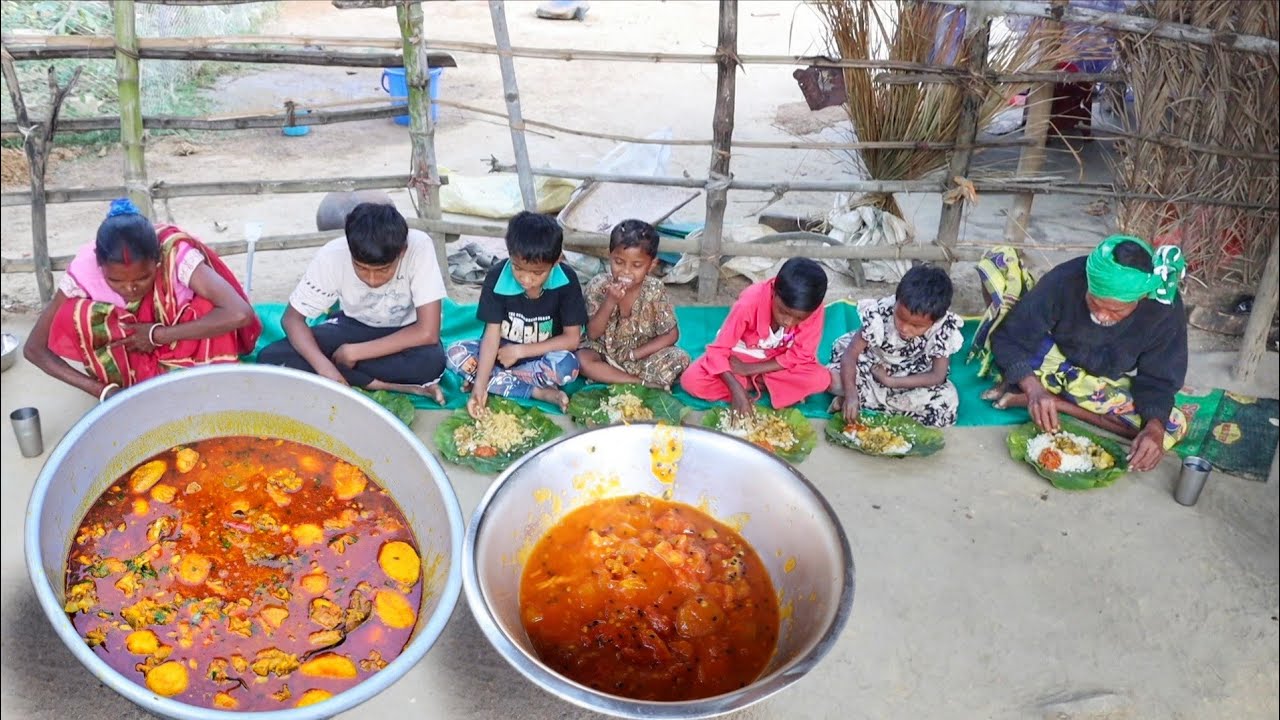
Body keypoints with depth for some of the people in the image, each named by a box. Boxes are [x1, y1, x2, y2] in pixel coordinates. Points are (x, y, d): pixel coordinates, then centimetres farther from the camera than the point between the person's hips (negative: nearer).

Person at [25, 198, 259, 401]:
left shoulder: (175, 254, -33)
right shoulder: (84, 270, -26)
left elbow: (240, 314, -47)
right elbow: (34, 349, -18)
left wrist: (157, 335, -38)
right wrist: (104, 390, -29)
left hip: (181, 347, -2)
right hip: (128, 354, 2)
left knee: (209, 310, -33)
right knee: (73, 317, -27)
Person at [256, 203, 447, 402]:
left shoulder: (419, 247, -31)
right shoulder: (333, 256, -25)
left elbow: (428, 332, -32)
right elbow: (292, 318, -16)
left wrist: (354, 352, -27)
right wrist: (325, 367, -34)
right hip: (354, 326, 3)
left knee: (431, 361, -38)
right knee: (270, 358, -21)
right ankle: (383, 385, -19)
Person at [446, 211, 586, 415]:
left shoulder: (566, 280, -19)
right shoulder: (497, 277, -18)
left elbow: (572, 339, -15)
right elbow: (492, 334, -19)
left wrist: (520, 351, -19)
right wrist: (480, 387, -31)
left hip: (542, 357, -2)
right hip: (503, 353, 2)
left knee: (567, 366, -34)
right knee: (456, 353, -26)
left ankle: (495, 380, -16)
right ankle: (538, 392, -26)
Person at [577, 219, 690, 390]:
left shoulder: (655, 290, -13)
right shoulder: (598, 286, -13)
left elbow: (671, 334, -9)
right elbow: (593, 333, -14)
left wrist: (634, 354, -16)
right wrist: (610, 302, -29)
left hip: (643, 356, 0)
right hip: (605, 354, 0)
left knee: (680, 358, -24)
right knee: (582, 359, -31)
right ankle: (647, 384, -24)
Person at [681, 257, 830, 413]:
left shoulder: (814, 310, -27)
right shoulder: (750, 301, -32)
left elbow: (801, 356, -19)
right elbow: (718, 350, -27)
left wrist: (749, 369, -24)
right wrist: (737, 390, -42)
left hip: (778, 363, 1)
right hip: (740, 356, -1)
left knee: (821, 379, -27)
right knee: (691, 381, -25)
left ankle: (756, 382, -13)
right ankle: (760, 385, -12)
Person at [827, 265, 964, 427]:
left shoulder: (944, 328, -27)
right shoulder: (880, 313, -29)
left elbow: (938, 376, -21)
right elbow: (850, 353, -27)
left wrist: (890, 381, -26)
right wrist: (851, 394, -42)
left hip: (913, 381, 3)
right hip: (872, 365, -2)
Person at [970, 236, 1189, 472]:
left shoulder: (1166, 311, -25)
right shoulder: (1065, 280, -30)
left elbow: (1158, 380, -16)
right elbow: (1009, 338, -26)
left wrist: (1155, 427, -35)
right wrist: (1033, 388, -42)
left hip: (1104, 384, 2)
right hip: (1049, 356, -2)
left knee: (1173, 427, -27)